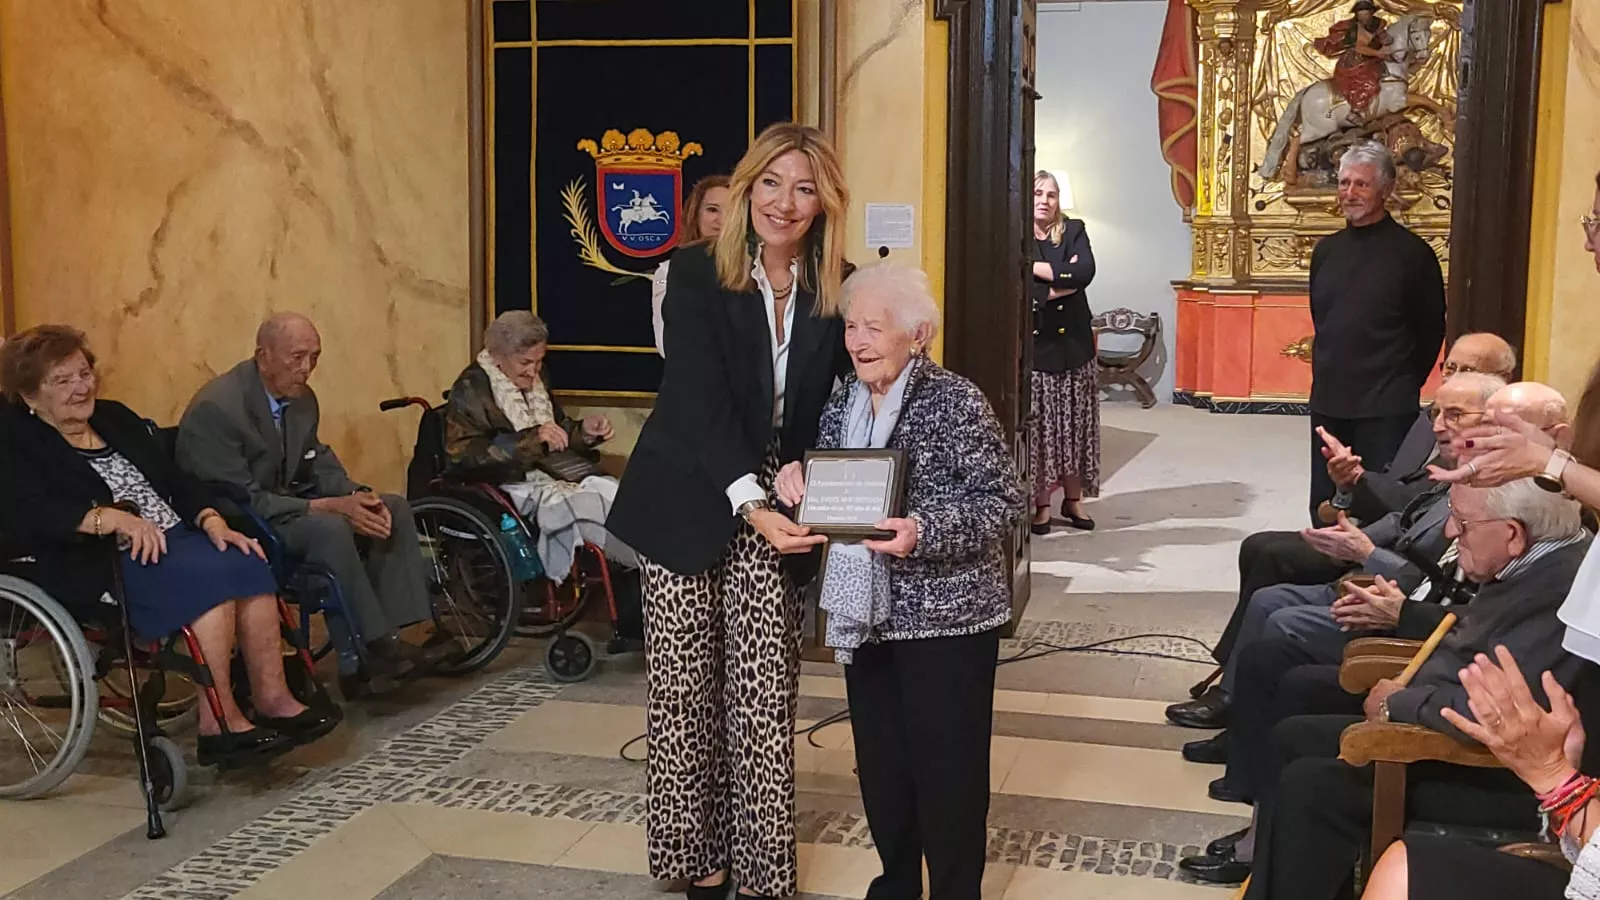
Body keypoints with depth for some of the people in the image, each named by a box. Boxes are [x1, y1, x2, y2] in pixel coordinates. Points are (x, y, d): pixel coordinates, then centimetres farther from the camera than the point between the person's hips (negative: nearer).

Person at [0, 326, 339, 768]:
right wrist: (110, 518, -31)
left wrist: (212, 521, -3)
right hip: (96, 563, -6)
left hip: (173, 538, 7)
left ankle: (272, 698, -20)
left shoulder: (115, 418, 21)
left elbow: (173, 477, 16)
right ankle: (219, 723, -29)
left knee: (248, 565, -24)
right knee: (208, 576, -32)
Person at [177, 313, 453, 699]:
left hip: (284, 505, 9)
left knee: (393, 508, -5)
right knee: (329, 528, -33)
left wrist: (358, 496, -12)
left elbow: (319, 464, 11)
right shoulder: (216, 409, -21)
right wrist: (329, 506, -28)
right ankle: (366, 653, -24)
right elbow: (241, 501, -25)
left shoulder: (301, 398, 3)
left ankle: (400, 634, -12)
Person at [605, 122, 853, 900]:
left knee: (764, 692, 2)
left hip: (777, 510, 2)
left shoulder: (838, 293, -1)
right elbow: (700, 399, -18)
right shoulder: (695, 274, -9)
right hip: (688, 506, -1)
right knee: (686, 685, 4)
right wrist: (752, 504, -28)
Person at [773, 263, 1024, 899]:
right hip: (866, 614, 6)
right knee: (880, 763, 15)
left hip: (944, 616, -6)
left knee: (947, 769, 1)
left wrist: (925, 533, -27)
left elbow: (1007, 501, -14)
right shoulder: (841, 406, 9)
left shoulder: (955, 402, -12)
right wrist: (800, 478, -3)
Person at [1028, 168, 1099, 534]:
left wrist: (1039, 268, -12)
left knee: (1075, 423, 7)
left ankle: (1073, 499, 18)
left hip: (1073, 342, 2)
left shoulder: (1074, 231, 6)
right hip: (1034, 344, -2)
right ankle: (1041, 502, 8)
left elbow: (1086, 272, -13)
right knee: (1038, 426, -2)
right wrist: (1064, 277, -11)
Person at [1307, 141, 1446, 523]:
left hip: (1386, 410, -6)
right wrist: (1329, 373, 15)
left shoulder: (1412, 252, -6)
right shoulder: (1327, 250, 10)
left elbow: (1430, 332, -2)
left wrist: (1402, 385, 2)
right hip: (1328, 403, 6)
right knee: (1324, 511, 12)